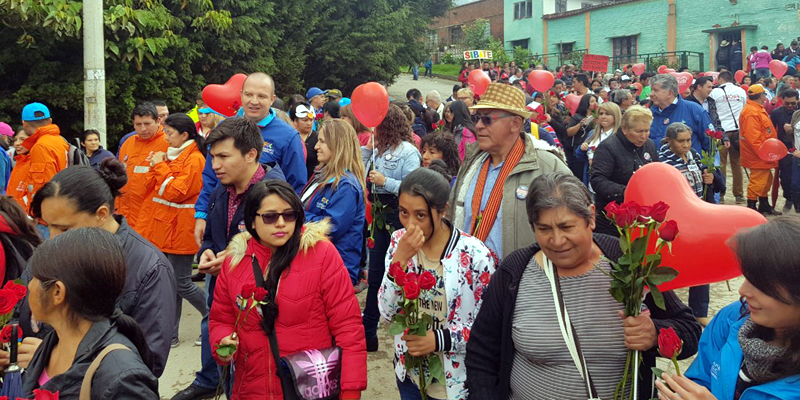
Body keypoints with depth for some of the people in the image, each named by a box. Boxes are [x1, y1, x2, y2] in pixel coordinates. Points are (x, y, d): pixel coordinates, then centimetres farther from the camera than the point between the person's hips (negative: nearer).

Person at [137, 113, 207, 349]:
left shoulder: (195, 159, -12)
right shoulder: (170, 155, 15)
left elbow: (175, 192, -18)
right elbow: (150, 186, 14)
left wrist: (160, 166, -10)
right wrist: (155, 167, -3)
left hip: (180, 230, -8)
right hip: (162, 227, 8)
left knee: (181, 283, -3)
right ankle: (170, 334, 16)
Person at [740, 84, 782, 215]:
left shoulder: (758, 109, 17)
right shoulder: (751, 112, -20)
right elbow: (752, 136, -26)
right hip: (757, 156, -11)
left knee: (766, 180, 19)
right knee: (758, 182, -7)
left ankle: (764, 206, 30)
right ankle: (751, 208, 0)